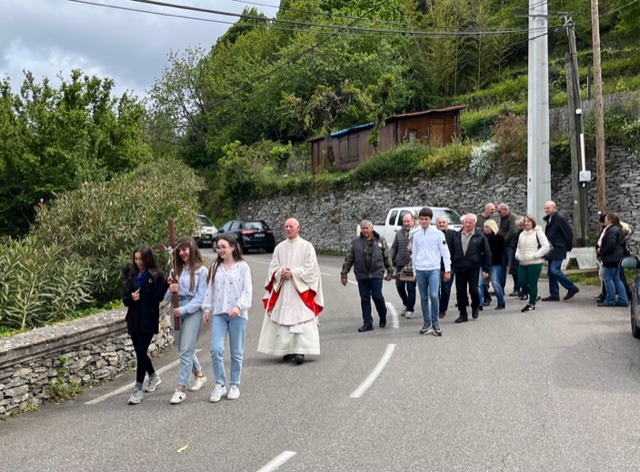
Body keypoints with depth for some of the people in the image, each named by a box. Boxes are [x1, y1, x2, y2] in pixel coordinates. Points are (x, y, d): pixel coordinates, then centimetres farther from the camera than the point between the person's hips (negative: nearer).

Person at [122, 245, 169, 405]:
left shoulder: (157, 275, -6)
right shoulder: (131, 275, 9)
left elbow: (159, 297, -15)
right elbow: (125, 299, 8)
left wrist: (168, 285, -31)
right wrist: (131, 298, -14)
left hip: (148, 321, -6)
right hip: (133, 320, 6)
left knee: (141, 352, -8)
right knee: (139, 352, 16)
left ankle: (138, 389, -1)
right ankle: (153, 376, 40)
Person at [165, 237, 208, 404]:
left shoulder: (201, 271, -7)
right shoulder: (176, 269, 8)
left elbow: (200, 298, -10)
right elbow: (167, 297, 9)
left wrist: (183, 309, -19)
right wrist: (170, 290, -14)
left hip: (193, 312, -6)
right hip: (176, 311, 6)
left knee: (186, 351, -8)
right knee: (184, 349, 17)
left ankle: (181, 389, -4)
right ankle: (199, 374, 39)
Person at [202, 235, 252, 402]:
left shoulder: (242, 266, -2)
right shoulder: (215, 266, 11)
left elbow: (247, 290, -8)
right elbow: (210, 289, 13)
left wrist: (239, 306, -21)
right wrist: (207, 308, 7)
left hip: (238, 314, -3)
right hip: (218, 313, 3)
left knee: (236, 352, 6)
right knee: (216, 349, -8)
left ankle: (234, 385, 20)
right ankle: (219, 384, 6)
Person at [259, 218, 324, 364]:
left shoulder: (307, 246, 1)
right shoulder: (279, 248, 12)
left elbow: (311, 268, -6)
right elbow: (273, 267, 9)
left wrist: (293, 272, -13)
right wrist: (281, 272, -11)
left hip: (300, 291, -4)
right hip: (282, 291, 4)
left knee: (301, 319, -11)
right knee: (283, 319, 1)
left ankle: (300, 351, -14)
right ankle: (288, 350, 9)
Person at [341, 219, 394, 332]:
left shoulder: (380, 241, 4)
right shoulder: (355, 242, 4)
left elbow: (387, 257, 9)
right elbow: (348, 259, 6)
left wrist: (390, 272, 9)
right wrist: (344, 274, 4)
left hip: (376, 274, -1)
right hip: (361, 276, 1)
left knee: (377, 296, -3)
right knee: (364, 299, 5)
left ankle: (383, 317, 25)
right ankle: (367, 323, 13)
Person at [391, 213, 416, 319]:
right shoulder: (399, 233, 11)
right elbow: (394, 248, 15)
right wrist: (391, 261, 8)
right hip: (400, 264, 5)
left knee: (411, 288, 0)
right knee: (399, 286, 7)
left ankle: (410, 309, 10)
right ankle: (405, 303, 32)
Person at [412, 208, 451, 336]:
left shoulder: (438, 234, -1)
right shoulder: (416, 236, 10)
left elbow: (445, 252, 0)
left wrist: (447, 270, -2)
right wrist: (415, 272, 15)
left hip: (434, 269, -3)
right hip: (420, 270, 3)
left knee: (434, 295, -15)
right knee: (424, 298, 6)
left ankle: (435, 323, -3)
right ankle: (427, 323, 15)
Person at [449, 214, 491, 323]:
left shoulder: (480, 236, -1)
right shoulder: (457, 236, 8)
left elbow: (487, 253, 0)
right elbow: (453, 252, 15)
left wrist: (486, 269, -3)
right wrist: (451, 266, 11)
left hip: (473, 269, -3)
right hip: (459, 268, 3)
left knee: (473, 290, -5)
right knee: (460, 292, 2)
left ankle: (475, 307, 25)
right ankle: (463, 314, 12)